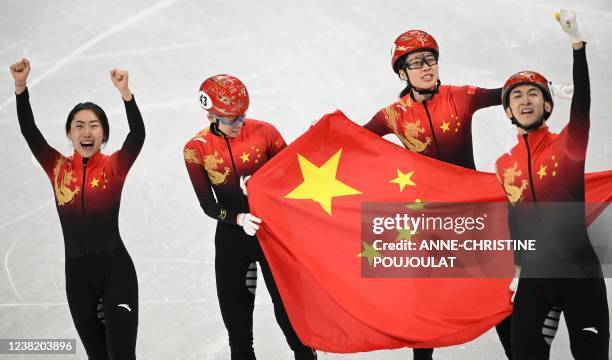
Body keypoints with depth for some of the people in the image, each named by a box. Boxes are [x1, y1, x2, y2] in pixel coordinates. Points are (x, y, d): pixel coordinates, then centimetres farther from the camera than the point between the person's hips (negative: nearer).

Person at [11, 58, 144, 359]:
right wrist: (20, 86, -19)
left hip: (115, 266, -3)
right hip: (77, 272, 3)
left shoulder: (114, 166, -3)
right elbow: (29, 131, -6)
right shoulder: (58, 168, 3)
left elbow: (138, 135, -20)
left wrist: (124, 92, -35)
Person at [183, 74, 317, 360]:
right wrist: (239, 219, -23)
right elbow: (208, 205, -6)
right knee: (235, 315, 12)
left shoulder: (263, 132, -9)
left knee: (287, 307, 2)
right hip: (231, 237, 2)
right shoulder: (196, 149, -7)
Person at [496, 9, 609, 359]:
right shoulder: (504, 165, 8)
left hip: (579, 269, -3)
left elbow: (583, 105, -22)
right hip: (534, 274, 3)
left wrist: (577, 42, -30)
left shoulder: (568, 145, -3)